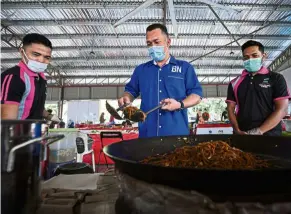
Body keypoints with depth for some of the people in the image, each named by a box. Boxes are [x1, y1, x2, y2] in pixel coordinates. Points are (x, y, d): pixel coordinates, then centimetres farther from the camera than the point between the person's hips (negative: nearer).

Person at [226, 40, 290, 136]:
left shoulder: (276, 79, 1)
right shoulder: (235, 83, 7)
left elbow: (282, 109, -6)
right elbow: (231, 109, 5)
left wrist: (259, 131, -16)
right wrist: (238, 131, -11)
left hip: (269, 134, -2)